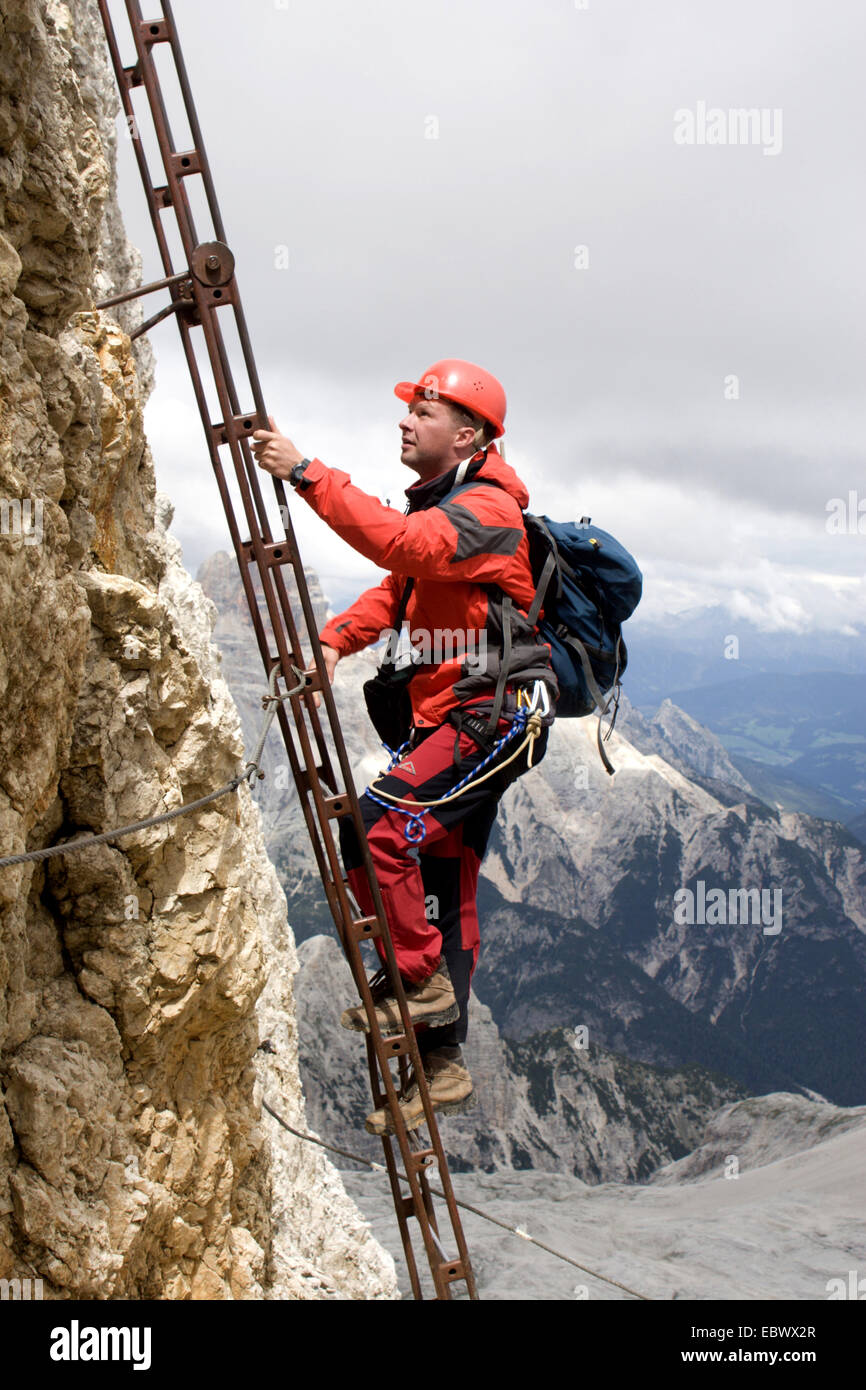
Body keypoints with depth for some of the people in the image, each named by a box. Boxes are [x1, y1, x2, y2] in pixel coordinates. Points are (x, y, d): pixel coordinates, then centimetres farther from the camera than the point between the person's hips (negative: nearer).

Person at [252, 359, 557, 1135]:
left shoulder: (488, 511, -14)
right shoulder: (439, 505, 17)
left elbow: (400, 545, -32)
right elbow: (394, 590, 14)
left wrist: (307, 475, -33)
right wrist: (334, 640, -4)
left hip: (495, 717, -10)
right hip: (447, 720, 10)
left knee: (375, 825, -21)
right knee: (444, 891, 11)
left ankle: (419, 977, -4)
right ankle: (443, 1069, 21)